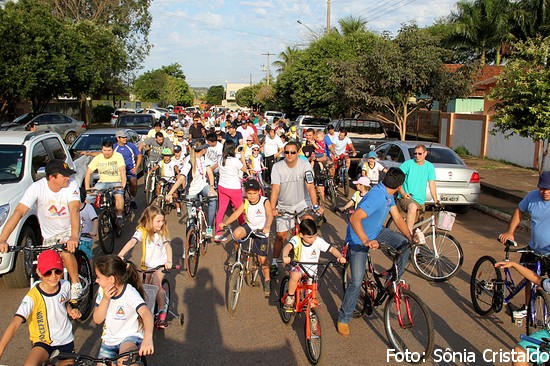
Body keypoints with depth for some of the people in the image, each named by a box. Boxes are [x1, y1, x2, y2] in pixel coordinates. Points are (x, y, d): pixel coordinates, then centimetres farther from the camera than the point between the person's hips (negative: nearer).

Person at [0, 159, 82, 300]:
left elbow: (74, 210, -36)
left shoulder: (71, 185, -24)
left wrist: (74, 237, -52)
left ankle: (76, 285, -8)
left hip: (69, 228, -2)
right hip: (49, 234, 2)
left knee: (65, 251, -30)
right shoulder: (37, 187, -24)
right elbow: (19, 212, -32)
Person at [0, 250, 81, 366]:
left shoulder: (65, 286, -9)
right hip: (43, 342, -4)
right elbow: (14, 324, -32)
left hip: (66, 340, 4)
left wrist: (71, 311, -6)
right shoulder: (32, 297, -22)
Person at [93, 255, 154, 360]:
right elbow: (97, 320, -5)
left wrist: (148, 338, -58)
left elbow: (146, 313, -40)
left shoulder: (129, 292, -23)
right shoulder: (103, 290, -6)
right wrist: (105, 299, -23)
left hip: (130, 336, -7)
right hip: (109, 338, 7)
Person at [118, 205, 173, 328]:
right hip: (147, 264, 2)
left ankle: (162, 313, -5)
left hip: (160, 262, -1)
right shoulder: (142, 231, -13)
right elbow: (132, 242, -29)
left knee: (156, 285, -19)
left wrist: (169, 261, -36)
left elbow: (167, 245, -19)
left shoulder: (163, 231, -8)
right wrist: (120, 255, -44)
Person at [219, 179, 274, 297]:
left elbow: (270, 215, -32)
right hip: (249, 226, 3)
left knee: (262, 258, -1)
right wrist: (225, 223, -30)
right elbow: (236, 214, -13)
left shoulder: (265, 201, -18)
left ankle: (267, 280, 22)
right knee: (237, 233, -31)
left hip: (261, 230, -3)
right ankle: (236, 252, -1)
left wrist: (267, 227, -52)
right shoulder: (245, 202, -6)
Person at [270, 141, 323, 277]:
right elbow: (275, 188, -21)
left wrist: (315, 206, -29)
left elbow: (310, 186, -20)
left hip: (300, 203, 0)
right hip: (283, 205, 0)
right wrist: (272, 208, -32)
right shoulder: (277, 167, -15)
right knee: (281, 235, 1)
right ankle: (274, 263, 18)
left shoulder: (305, 165, -16)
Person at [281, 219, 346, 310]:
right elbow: (288, 246, -38)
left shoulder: (318, 241, -15)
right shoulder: (296, 239, -19)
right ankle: (290, 298, -10)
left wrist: (340, 257, -34)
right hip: (299, 267, -2)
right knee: (295, 275, -34)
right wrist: (285, 256, -60)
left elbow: (332, 249, -14)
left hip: (312, 270, 2)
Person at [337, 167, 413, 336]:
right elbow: (354, 218, -42)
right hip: (358, 238, -8)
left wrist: (411, 237, -10)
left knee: (405, 243, -8)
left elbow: (397, 218, 2)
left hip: (376, 232, 8)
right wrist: (366, 241, -52)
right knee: (357, 281, -12)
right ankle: (343, 319, 5)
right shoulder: (376, 197, -33)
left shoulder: (388, 195, -2)